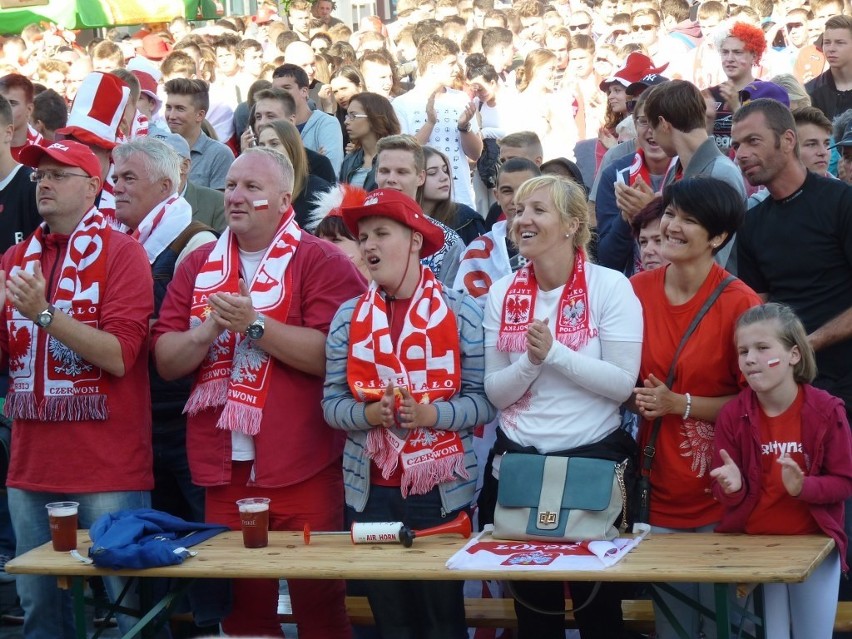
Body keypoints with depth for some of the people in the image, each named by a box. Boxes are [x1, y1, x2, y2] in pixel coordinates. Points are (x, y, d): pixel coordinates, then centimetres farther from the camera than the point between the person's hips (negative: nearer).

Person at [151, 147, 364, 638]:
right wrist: (211, 328, -10)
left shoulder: (321, 262, -4)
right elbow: (166, 361, 8)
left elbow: (332, 354, -17)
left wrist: (253, 324, -18)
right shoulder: (199, 265, 12)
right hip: (223, 466, 5)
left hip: (301, 469, -5)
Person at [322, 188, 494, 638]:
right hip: (370, 491, 2)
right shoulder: (348, 316, 4)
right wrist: (372, 414, -19)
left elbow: (482, 399, -6)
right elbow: (331, 402, 1)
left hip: (442, 490, -2)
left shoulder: (460, 311, -4)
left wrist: (428, 415, -21)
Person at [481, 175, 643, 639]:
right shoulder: (504, 294, 3)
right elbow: (496, 392, -1)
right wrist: (530, 360, -19)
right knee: (532, 600, 12)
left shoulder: (609, 286, -7)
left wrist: (554, 352, -20)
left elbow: (622, 384, -14)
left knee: (598, 598, 7)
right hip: (518, 459, 3)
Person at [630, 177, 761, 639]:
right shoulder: (637, 291, 0)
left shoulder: (740, 304, -12)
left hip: (719, 493, -4)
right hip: (659, 483, 4)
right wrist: (637, 399, -5)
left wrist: (679, 404, -15)